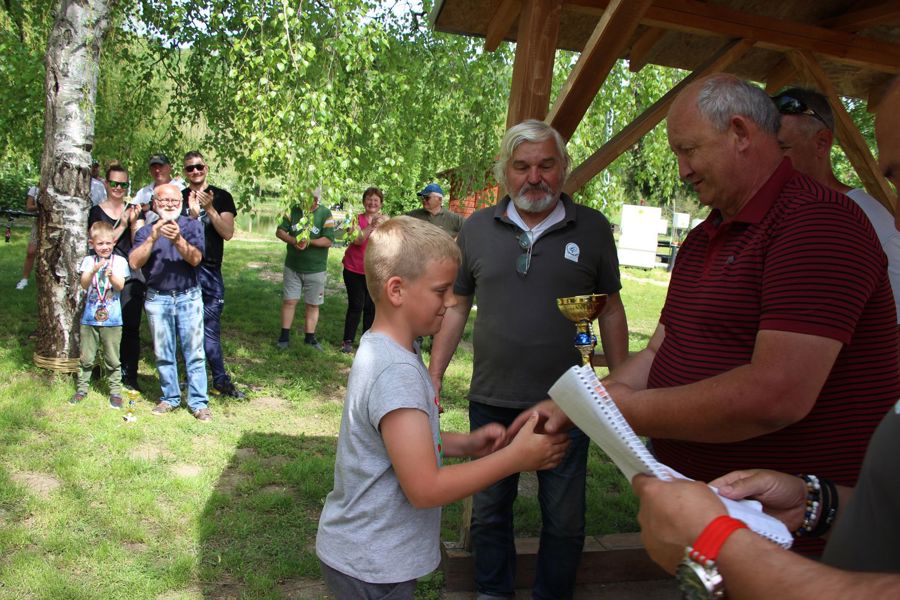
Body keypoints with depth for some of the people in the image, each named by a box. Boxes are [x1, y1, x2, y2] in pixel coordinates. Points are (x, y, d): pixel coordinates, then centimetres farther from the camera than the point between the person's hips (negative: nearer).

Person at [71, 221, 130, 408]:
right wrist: (93, 270, -26)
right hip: (90, 317, 1)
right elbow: (84, 285, -9)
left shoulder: (119, 261, 0)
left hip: (112, 319, -1)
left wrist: (111, 275, -27)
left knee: (112, 359, 5)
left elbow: (120, 286, -8)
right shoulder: (88, 261, 2)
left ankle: (115, 391, 15)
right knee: (86, 357, 10)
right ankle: (81, 389, 23)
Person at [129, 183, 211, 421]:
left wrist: (178, 239, -27)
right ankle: (170, 398, 21)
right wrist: (153, 238, -18)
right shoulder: (146, 231, 7)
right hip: (157, 298, 2)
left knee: (194, 352, -2)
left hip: (189, 296, -2)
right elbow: (134, 262, -7)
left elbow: (195, 259, -11)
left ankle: (198, 402, 4)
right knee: (163, 354, 8)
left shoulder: (192, 225, 2)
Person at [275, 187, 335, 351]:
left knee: (313, 305, 7)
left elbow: (329, 241, -14)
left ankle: (310, 338, 18)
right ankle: (284, 336, 13)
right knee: (289, 301, 4)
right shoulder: (293, 211, 2)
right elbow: (279, 231, 0)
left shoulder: (325, 214, -8)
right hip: (292, 267, 2)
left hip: (315, 269, -2)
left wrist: (309, 242, -25)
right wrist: (293, 241, -18)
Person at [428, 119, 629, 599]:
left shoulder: (592, 228, -1)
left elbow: (611, 310, 5)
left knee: (564, 520, 12)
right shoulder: (476, 229, 2)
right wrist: (433, 377, 4)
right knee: (489, 511, 18)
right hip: (491, 401, 2)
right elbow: (455, 307, 8)